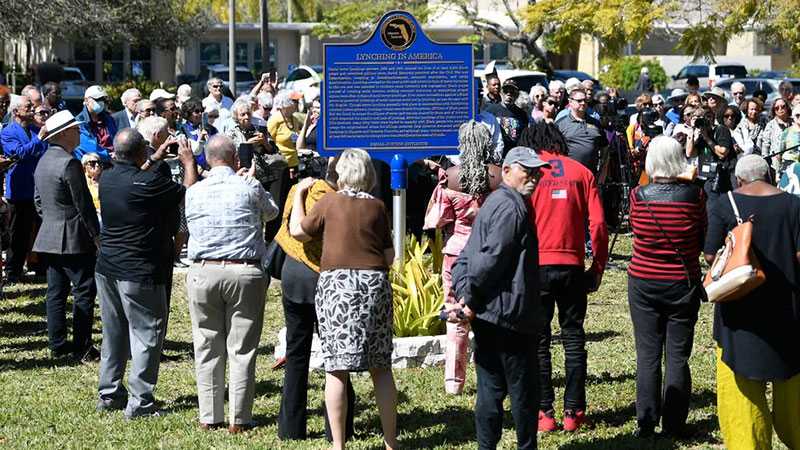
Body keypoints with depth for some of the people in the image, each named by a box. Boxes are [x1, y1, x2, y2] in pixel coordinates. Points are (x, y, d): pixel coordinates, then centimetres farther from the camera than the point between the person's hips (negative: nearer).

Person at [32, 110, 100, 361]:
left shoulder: (43, 161, 12)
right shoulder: (69, 163, -17)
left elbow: (38, 200, 18)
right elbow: (83, 204, -16)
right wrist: (96, 234, -10)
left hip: (50, 236, 9)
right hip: (74, 238, -9)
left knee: (56, 293, 11)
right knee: (84, 291, -4)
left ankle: (58, 345, 15)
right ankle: (82, 348, -4)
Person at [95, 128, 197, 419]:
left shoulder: (107, 178, 1)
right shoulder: (149, 182, -20)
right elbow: (189, 194, -8)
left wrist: (156, 158, 27)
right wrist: (189, 162, 7)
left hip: (107, 269, 7)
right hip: (139, 274, -7)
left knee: (113, 333, 17)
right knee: (147, 334, 1)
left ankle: (108, 394, 24)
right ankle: (139, 402, 0)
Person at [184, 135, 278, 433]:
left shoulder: (193, 192, 4)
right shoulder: (249, 187, -2)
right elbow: (271, 212, 15)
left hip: (203, 272, 2)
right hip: (245, 273, -2)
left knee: (207, 349, 9)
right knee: (242, 350, 3)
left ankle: (209, 417, 13)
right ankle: (239, 419, 4)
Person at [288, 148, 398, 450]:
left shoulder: (330, 202, -1)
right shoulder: (377, 207, 6)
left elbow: (297, 230, 8)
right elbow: (389, 257, 7)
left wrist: (299, 194, 19)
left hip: (337, 283, -3)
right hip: (375, 283, 3)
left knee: (336, 369, 0)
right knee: (380, 367, 10)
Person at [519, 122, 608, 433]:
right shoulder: (581, 172, 5)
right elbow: (598, 223, 0)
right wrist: (598, 267, 7)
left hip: (536, 267, -1)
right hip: (572, 266, 2)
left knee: (539, 340, 7)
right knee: (573, 337, 11)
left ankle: (544, 412, 7)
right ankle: (573, 412, 10)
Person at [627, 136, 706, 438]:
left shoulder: (638, 195, -11)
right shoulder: (694, 195, -10)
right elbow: (703, 239, 0)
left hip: (643, 283, 0)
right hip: (684, 284, 0)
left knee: (647, 356, 8)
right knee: (678, 356, 8)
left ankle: (646, 424, 10)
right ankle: (674, 425, 10)